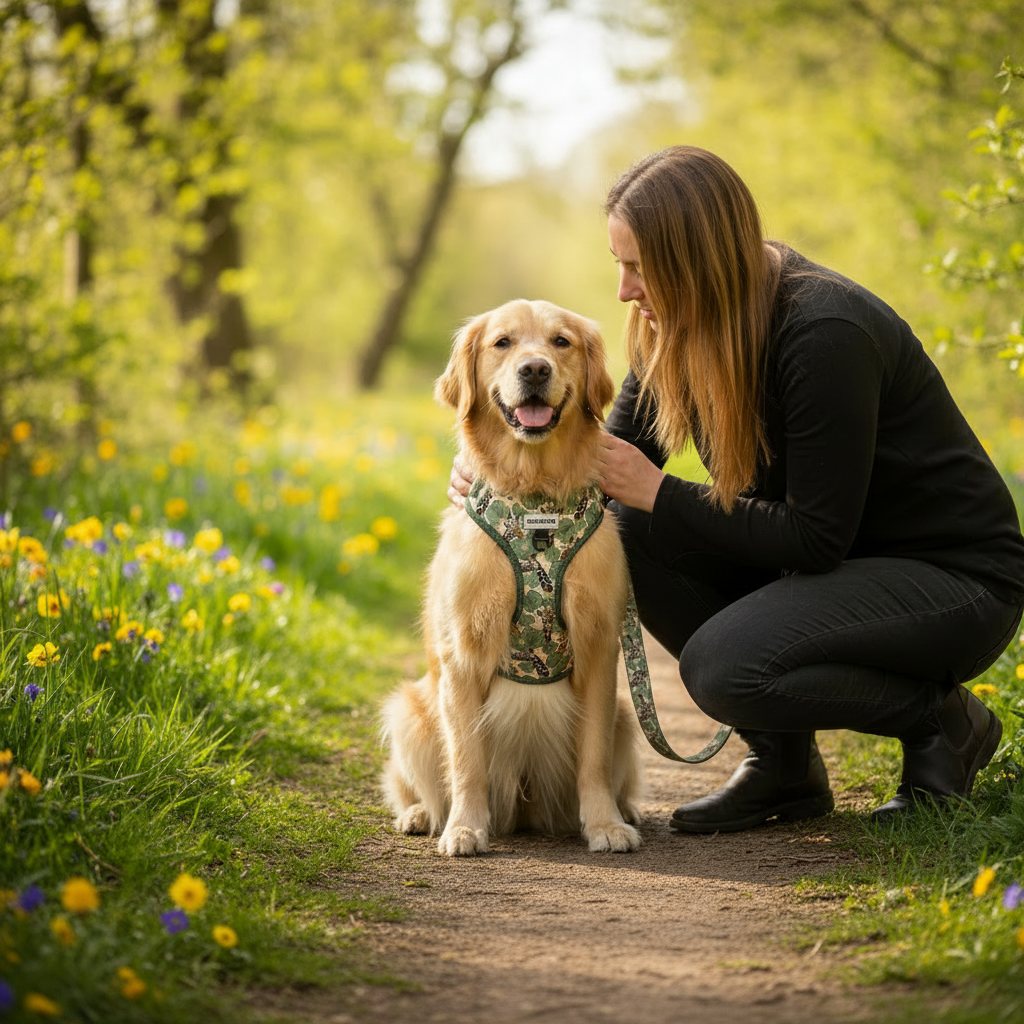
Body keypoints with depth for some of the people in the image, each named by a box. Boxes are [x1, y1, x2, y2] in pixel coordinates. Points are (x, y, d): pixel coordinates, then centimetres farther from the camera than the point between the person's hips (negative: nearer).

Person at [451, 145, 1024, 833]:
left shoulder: (826, 335, -28)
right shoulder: (681, 327, -3)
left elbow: (817, 539, -26)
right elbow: (621, 452, 8)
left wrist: (657, 494, -22)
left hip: (959, 578, -8)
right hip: (840, 559, 8)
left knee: (722, 665, -29)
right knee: (628, 532, -11)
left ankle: (946, 720, -4)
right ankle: (783, 762, 0)